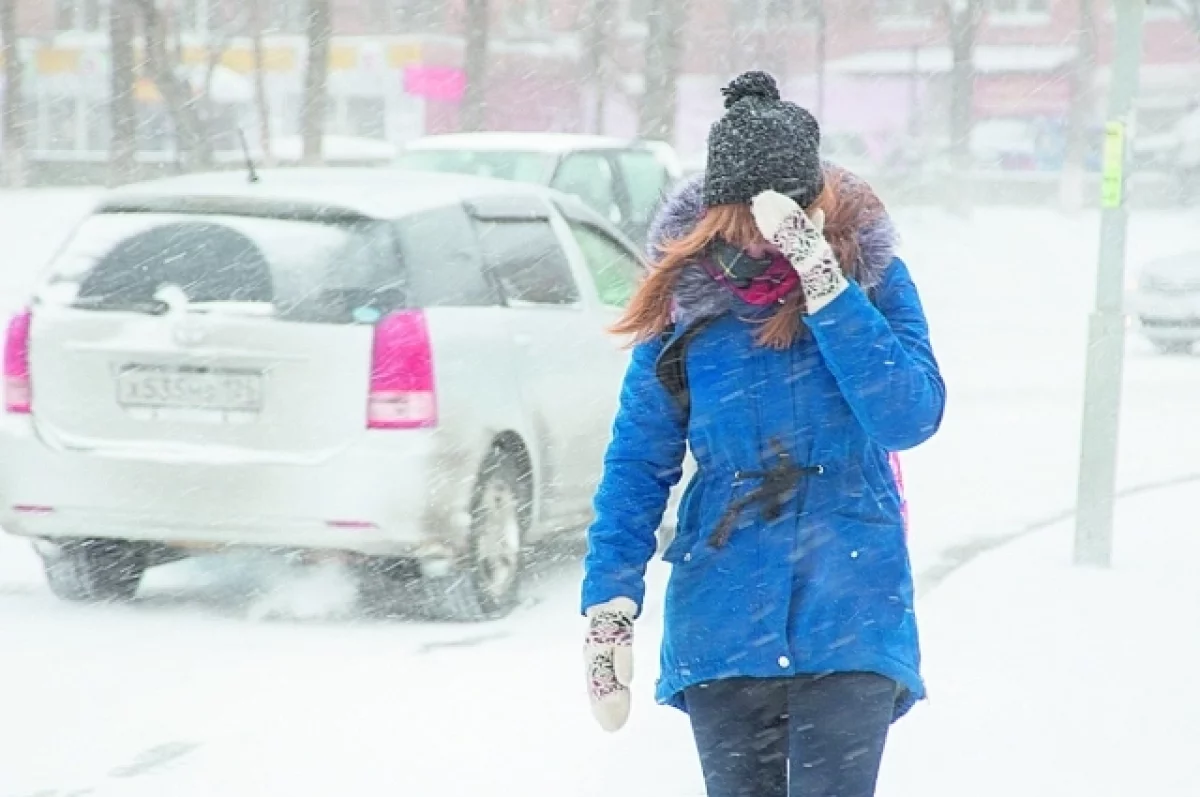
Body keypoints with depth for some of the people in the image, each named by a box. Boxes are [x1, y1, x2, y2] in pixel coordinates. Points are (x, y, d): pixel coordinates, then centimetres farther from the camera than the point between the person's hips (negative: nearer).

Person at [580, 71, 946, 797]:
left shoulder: (871, 279, -3)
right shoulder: (687, 301, 0)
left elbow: (912, 417, -17)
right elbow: (638, 465, 5)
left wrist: (825, 286, -21)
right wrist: (609, 605, -2)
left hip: (850, 620, -2)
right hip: (723, 620, 2)